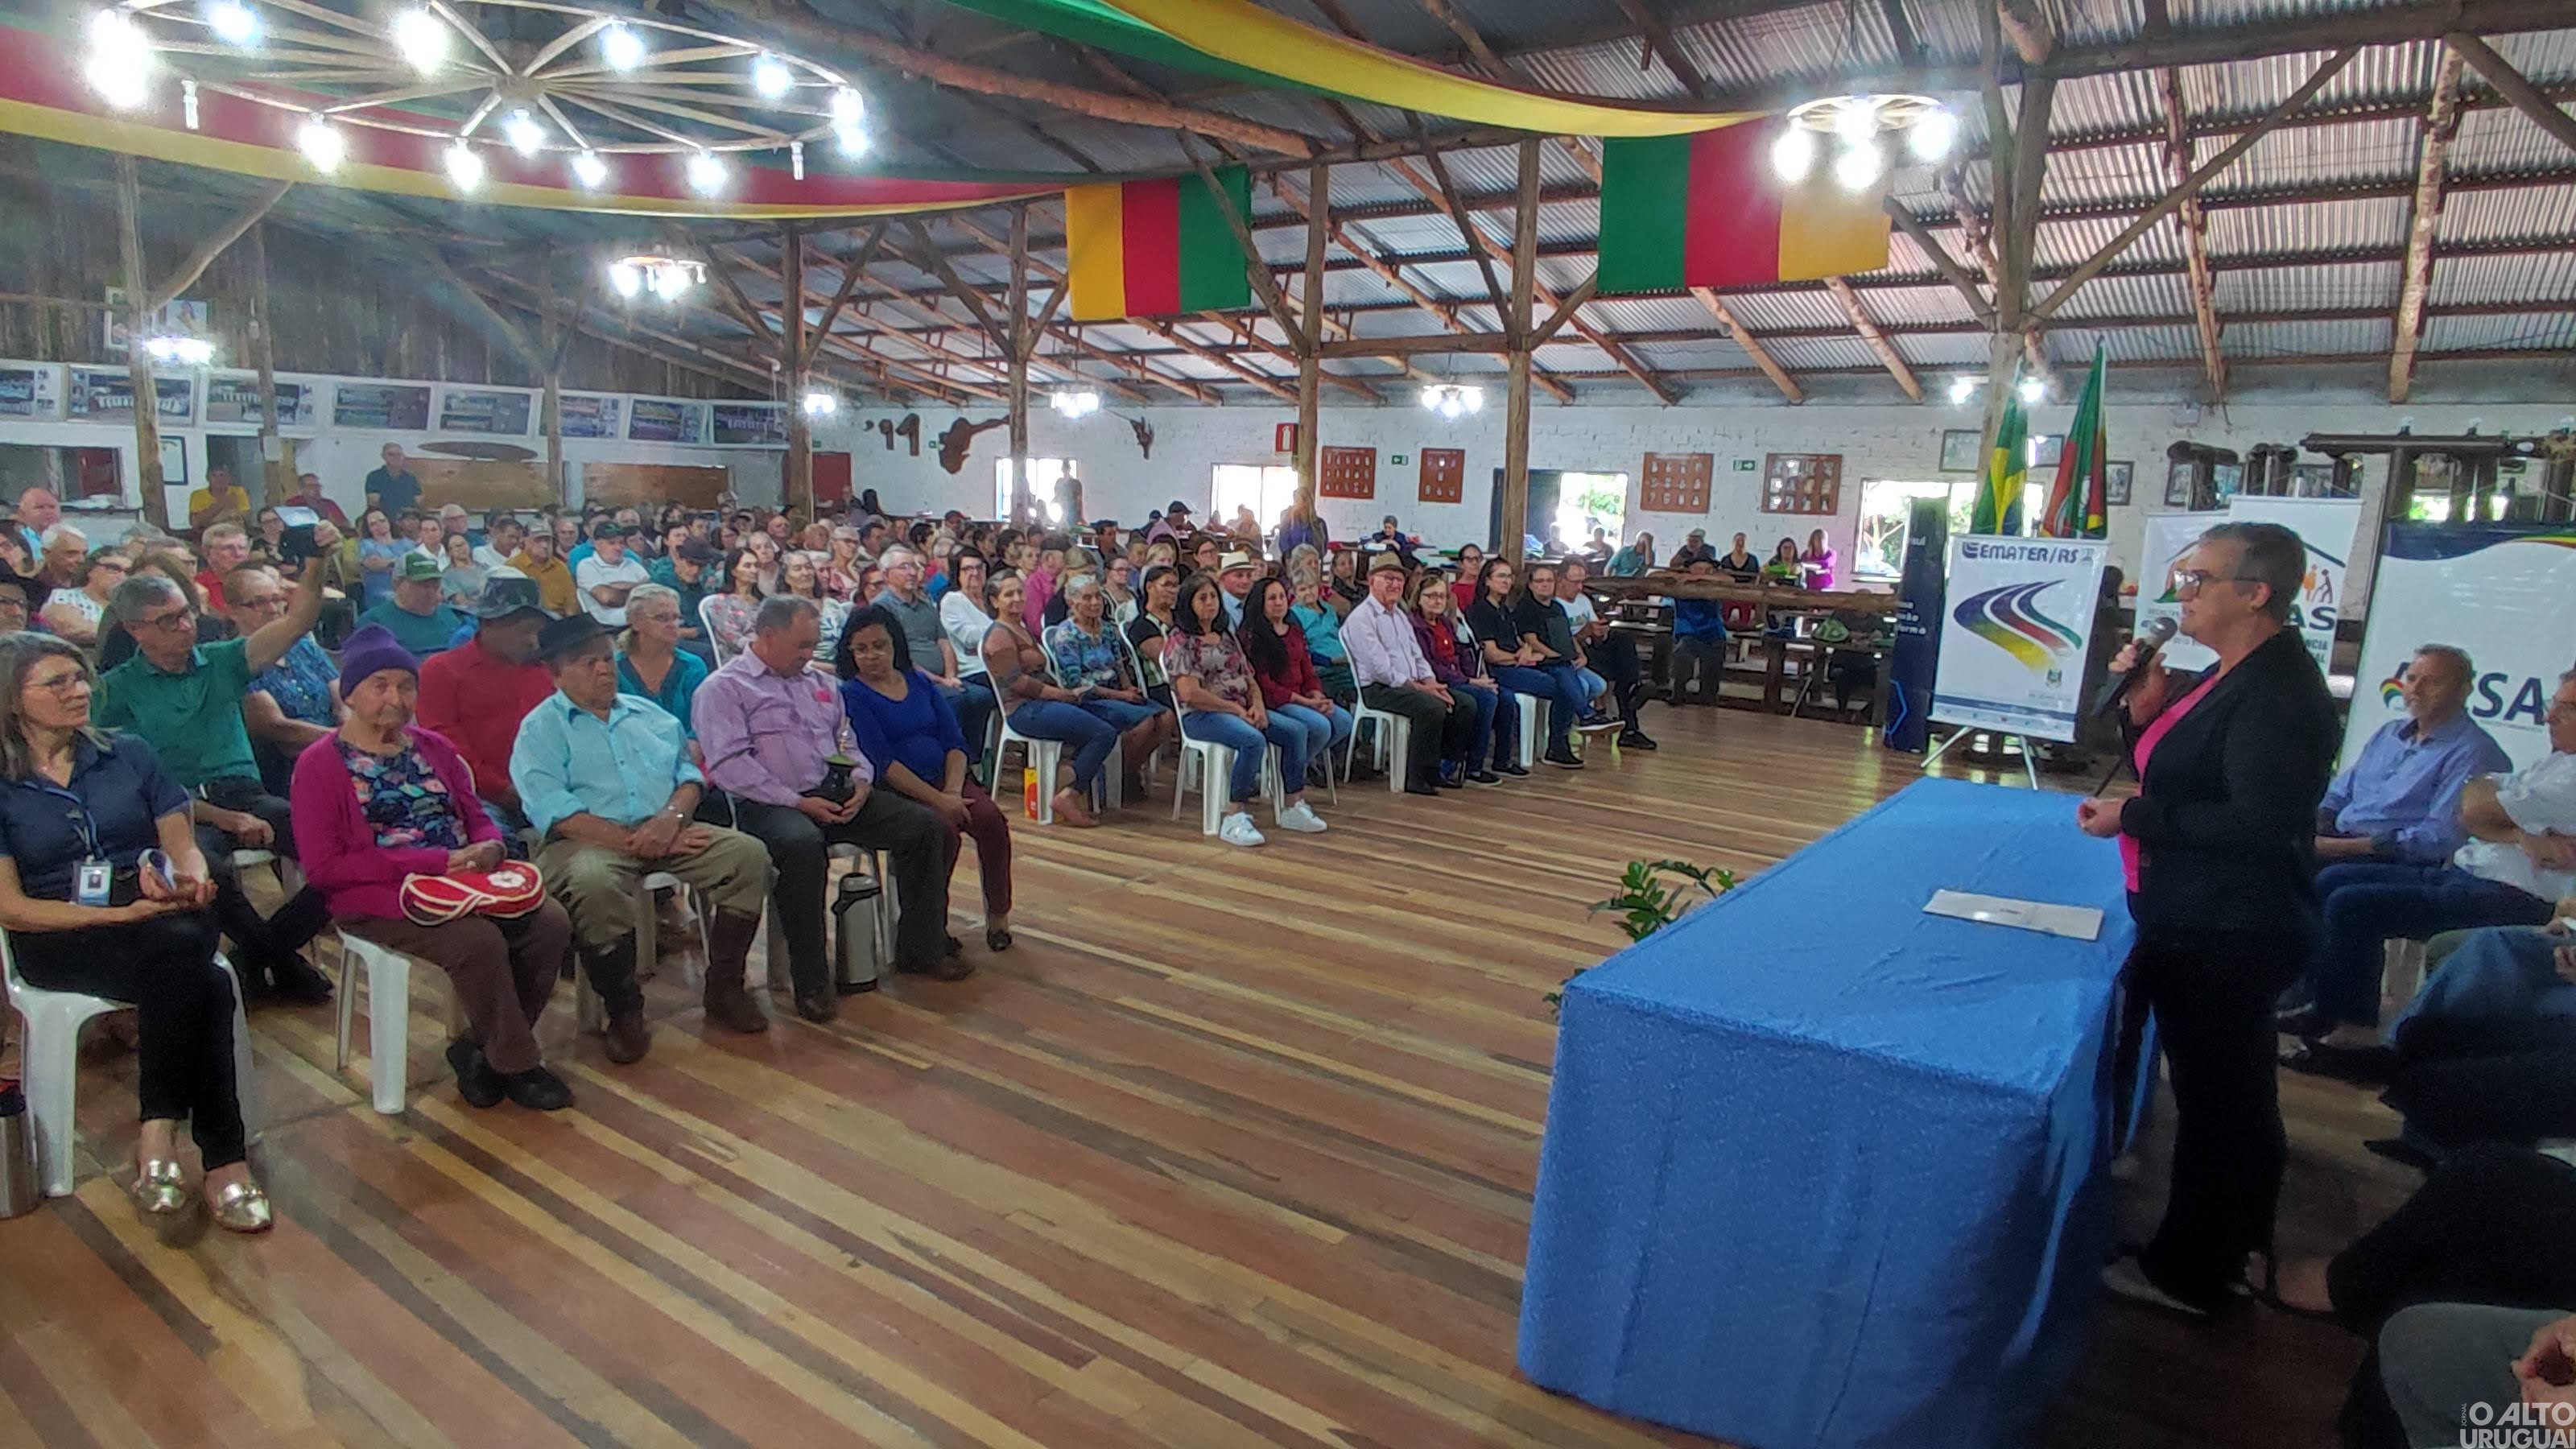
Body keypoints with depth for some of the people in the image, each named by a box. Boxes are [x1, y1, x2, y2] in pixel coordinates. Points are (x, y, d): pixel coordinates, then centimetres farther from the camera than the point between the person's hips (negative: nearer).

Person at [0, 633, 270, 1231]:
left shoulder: (129, 755, 13)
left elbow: (183, 844, 11)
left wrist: (193, 878, -14)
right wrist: (122, 914, -17)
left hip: (162, 919, 3)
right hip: (60, 940, -3)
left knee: (185, 947, -36)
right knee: (204, 984, -33)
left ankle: (157, 1138, -31)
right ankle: (223, 1159, -30)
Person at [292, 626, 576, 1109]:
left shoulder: (433, 748, 17)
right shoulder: (320, 764, -1)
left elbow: (478, 818, 19)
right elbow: (325, 867, -9)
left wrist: (489, 847, -8)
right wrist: (435, 862, -17)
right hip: (380, 896, -6)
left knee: (549, 922, -20)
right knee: (479, 940, -32)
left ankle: (478, 1048, -3)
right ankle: (516, 1064, -11)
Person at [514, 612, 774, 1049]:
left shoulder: (649, 714, 23)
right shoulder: (541, 729, 6)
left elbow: (690, 773, 15)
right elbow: (555, 812, -9)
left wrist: (673, 816, -9)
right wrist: (632, 842, -16)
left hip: (668, 831, 5)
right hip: (592, 841, -4)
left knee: (749, 853, -18)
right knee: (592, 883, -39)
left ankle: (724, 988, -6)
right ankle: (624, 1011, -17)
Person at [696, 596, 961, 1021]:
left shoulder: (819, 683, 24)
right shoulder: (723, 688, 2)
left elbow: (848, 743, 24)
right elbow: (729, 764, -11)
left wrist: (861, 782, 0)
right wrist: (797, 802, -17)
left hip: (837, 795, 7)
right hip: (769, 805, -6)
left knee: (924, 826, -11)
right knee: (802, 844, -40)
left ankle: (920, 949, 0)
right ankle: (811, 981, -28)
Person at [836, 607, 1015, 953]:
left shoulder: (921, 683, 14)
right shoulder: (851, 695, -2)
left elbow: (955, 743, 9)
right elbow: (883, 762, -12)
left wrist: (953, 791, -10)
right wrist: (937, 800, -20)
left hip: (946, 779, 5)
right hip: (896, 792, -4)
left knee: (991, 819, -22)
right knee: (944, 830, -31)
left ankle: (998, 913, -4)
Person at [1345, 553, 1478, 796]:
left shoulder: (1400, 615, 21)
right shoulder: (1362, 618, -10)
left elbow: (1417, 656, 21)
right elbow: (1381, 670, -18)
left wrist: (1430, 682, 0)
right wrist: (1419, 688, -17)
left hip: (1410, 685, 9)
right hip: (1378, 689, -9)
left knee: (1466, 705, -4)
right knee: (1433, 707, -32)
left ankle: (1445, 767, 5)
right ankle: (1419, 778, -21)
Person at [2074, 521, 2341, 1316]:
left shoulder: (2277, 693, -22)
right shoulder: (2235, 675, 10)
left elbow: (2261, 824, -28)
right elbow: (2191, 775, 15)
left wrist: (2132, 817, -21)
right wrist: (2151, 710, 0)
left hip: (2228, 936, -11)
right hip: (2206, 923, 11)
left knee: (2214, 1094, 3)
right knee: (2235, 1090, 23)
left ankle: (2188, 1273, 18)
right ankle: (2236, 1243, 42)